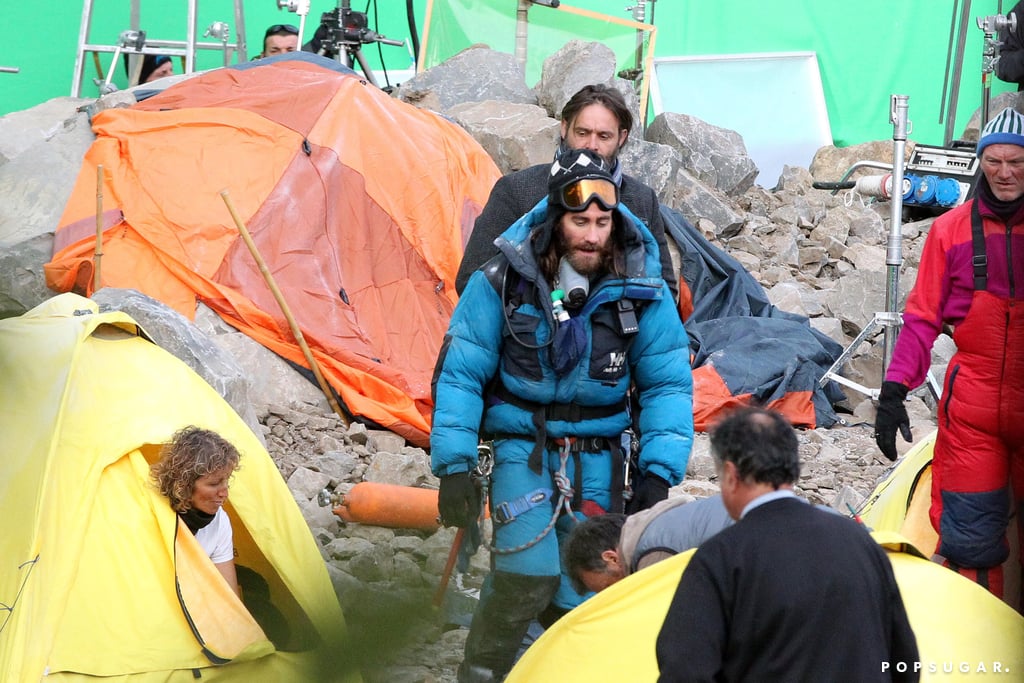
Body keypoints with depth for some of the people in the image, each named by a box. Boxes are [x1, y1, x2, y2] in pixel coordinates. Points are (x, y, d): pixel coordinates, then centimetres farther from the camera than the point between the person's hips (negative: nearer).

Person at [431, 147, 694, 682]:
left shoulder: (640, 289, -6)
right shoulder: (503, 281, -10)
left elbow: (668, 384, 2)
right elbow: (458, 374, -4)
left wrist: (657, 474, -7)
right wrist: (454, 466, -9)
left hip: (598, 455, 2)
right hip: (523, 444, -2)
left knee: (582, 591, -5)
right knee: (529, 573, -18)